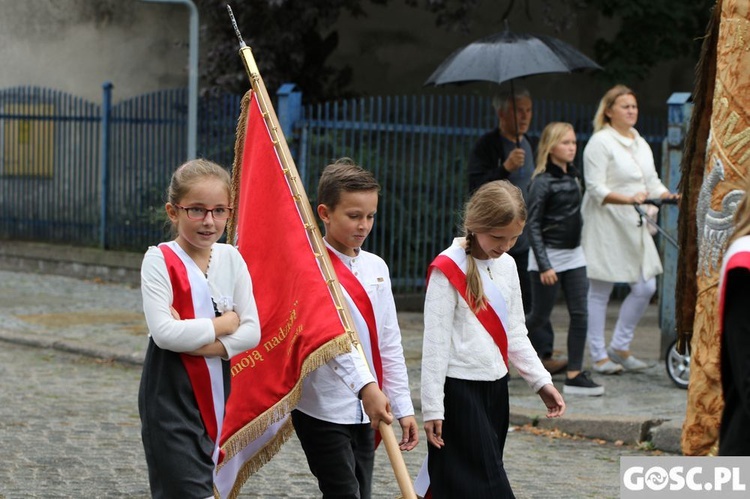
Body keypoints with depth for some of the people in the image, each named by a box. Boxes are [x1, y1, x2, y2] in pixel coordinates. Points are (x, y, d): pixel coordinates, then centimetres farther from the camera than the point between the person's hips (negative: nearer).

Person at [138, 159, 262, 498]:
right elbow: (164, 332, -20)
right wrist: (223, 324, -10)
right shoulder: (160, 260, -10)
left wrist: (199, 342, -15)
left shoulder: (230, 258, 4)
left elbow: (252, 332, -1)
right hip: (170, 396, -5)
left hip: (215, 393, 5)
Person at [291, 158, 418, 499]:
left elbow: (389, 341, 14)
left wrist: (403, 407, 10)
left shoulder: (376, 267, 11)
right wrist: (366, 386, -39)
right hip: (324, 408, -7)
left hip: (366, 411, 7)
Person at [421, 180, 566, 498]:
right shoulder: (448, 269, -12)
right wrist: (432, 408, -14)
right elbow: (435, 342, -13)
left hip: (495, 387, 7)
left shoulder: (506, 266, 10)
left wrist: (540, 380, 10)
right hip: (460, 390, -7)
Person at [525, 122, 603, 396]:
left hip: (574, 255, 6)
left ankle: (574, 376, 0)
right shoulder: (542, 182, -13)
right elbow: (533, 225, -14)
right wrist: (544, 266, -19)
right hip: (549, 255, -6)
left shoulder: (573, 176, 8)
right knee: (540, 316, 3)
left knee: (580, 315, -2)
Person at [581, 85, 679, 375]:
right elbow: (596, 188, -15)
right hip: (605, 224, -8)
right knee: (600, 291, -1)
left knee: (646, 288, 3)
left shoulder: (641, 144, 16)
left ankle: (620, 347, 18)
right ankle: (598, 356, 8)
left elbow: (653, 183, 16)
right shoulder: (600, 142, -9)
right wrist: (628, 199, -28)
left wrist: (670, 196, -4)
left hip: (634, 227, 8)